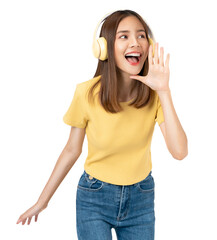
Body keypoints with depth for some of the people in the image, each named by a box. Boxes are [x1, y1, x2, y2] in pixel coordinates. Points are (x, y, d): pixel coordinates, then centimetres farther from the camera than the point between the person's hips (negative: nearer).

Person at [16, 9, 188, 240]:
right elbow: (72, 151, -5)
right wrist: (42, 201, 2)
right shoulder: (88, 93, -18)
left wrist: (164, 91, -29)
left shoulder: (154, 93, -14)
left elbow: (179, 152, -24)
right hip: (95, 197, -2)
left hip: (141, 197, 2)